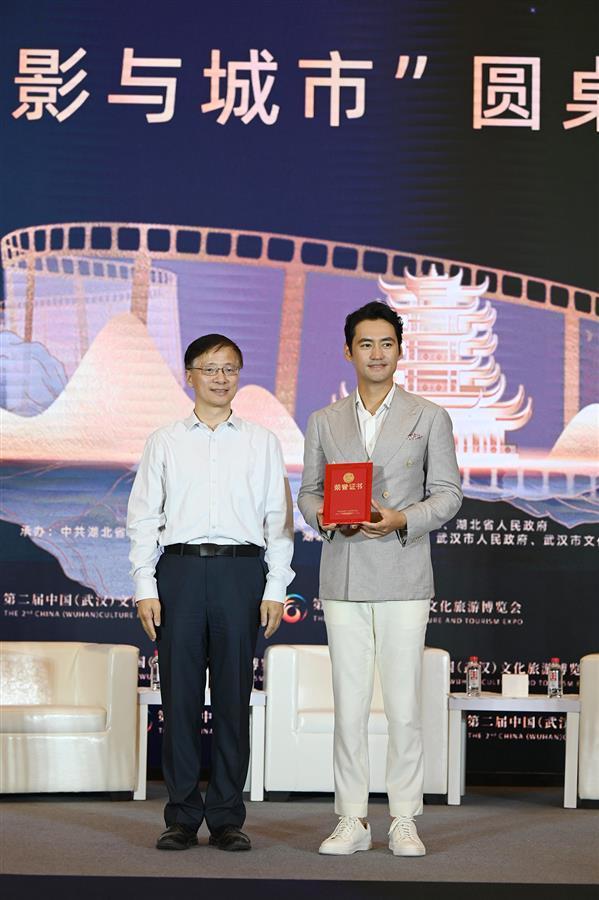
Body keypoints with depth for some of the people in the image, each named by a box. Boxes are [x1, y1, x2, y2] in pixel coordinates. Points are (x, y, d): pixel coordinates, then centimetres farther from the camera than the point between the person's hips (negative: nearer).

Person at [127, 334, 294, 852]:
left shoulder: (262, 442, 11)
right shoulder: (165, 443, 11)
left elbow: (278, 519, 8)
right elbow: (144, 518, 8)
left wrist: (276, 588, 0)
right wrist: (145, 587, -1)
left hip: (241, 571, 0)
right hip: (179, 570, 0)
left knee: (233, 697, 1)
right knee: (180, 694, 0)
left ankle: (227, 817, 9)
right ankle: (182, 816, 9)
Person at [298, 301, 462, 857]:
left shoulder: (429, 419, 7)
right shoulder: (323, 422, 13)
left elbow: (448, 493, 4)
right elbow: (308, 492, 14)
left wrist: (403, 520, -13)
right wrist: (323, 515, -9)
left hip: (403, 578, -2)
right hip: (342, 578, 2)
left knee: (404, 706, -1)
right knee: (349, 704, 4)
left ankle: (404, 821, 9)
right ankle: (352, 820, 12)